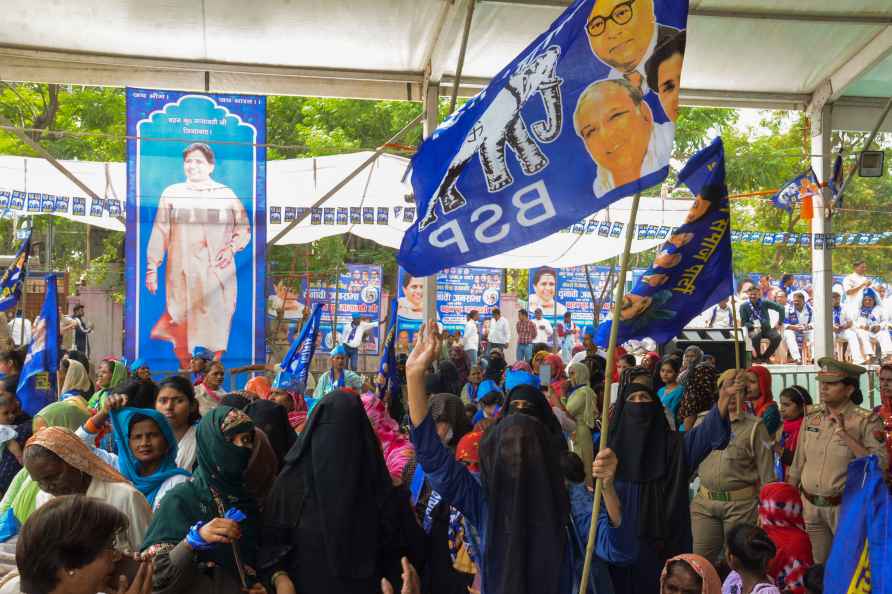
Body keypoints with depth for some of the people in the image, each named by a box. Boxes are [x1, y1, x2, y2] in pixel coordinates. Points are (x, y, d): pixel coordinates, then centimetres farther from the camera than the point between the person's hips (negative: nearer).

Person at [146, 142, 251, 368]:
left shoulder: (226, 194, 14)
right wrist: (152, 269, 2)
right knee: (184, 325, -5)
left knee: (215, 327, -5)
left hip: (218, 274, 0)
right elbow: (160, 233, 9)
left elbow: (244, 228, 13)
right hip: (182, 275, 0)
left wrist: (231, 247, -7)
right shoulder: (172, 193, 13)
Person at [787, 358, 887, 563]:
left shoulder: (866, 421, -8)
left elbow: (879, 464, -20)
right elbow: (798, 463, 12)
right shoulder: (812, 416, 5)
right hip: (809, 505, 4)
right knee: (816, 568, 14)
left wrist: (845, 434, -22)